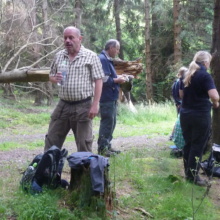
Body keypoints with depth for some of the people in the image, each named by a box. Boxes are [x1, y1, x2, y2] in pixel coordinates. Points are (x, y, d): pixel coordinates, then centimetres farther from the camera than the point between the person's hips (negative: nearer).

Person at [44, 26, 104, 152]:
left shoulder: (91, 56, -5)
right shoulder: (59, 56, 10)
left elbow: (98, 81, -8)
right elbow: (51, 76, 19)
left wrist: (95, 105, -15)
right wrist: (55, 79, -7)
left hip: (83, 106, -4)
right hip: (63, 105, 5)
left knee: (84, 145, 5)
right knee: (51, 142, 8)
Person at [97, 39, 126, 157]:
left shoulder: (108, 60, 19)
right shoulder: (102, 59, -15)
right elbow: (104, 79, -23)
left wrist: (118, 78, 9)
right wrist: (117, 80, -11)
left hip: (111, 98, 11)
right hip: (106, 98, -11)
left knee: (111, 122, 14)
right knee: (107, 122, -7)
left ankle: (107, 145, 22)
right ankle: (102, 148, -2)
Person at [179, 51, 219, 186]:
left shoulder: (187, 75, 9)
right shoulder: (205, 76, -14)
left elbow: (181, 95, 19)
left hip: (185, 114, 7)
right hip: (200, 115, -7)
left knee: (188, 144, 15)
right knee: (198, 146, 2)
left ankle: (188, 172, 24)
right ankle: (193, 176, 6)